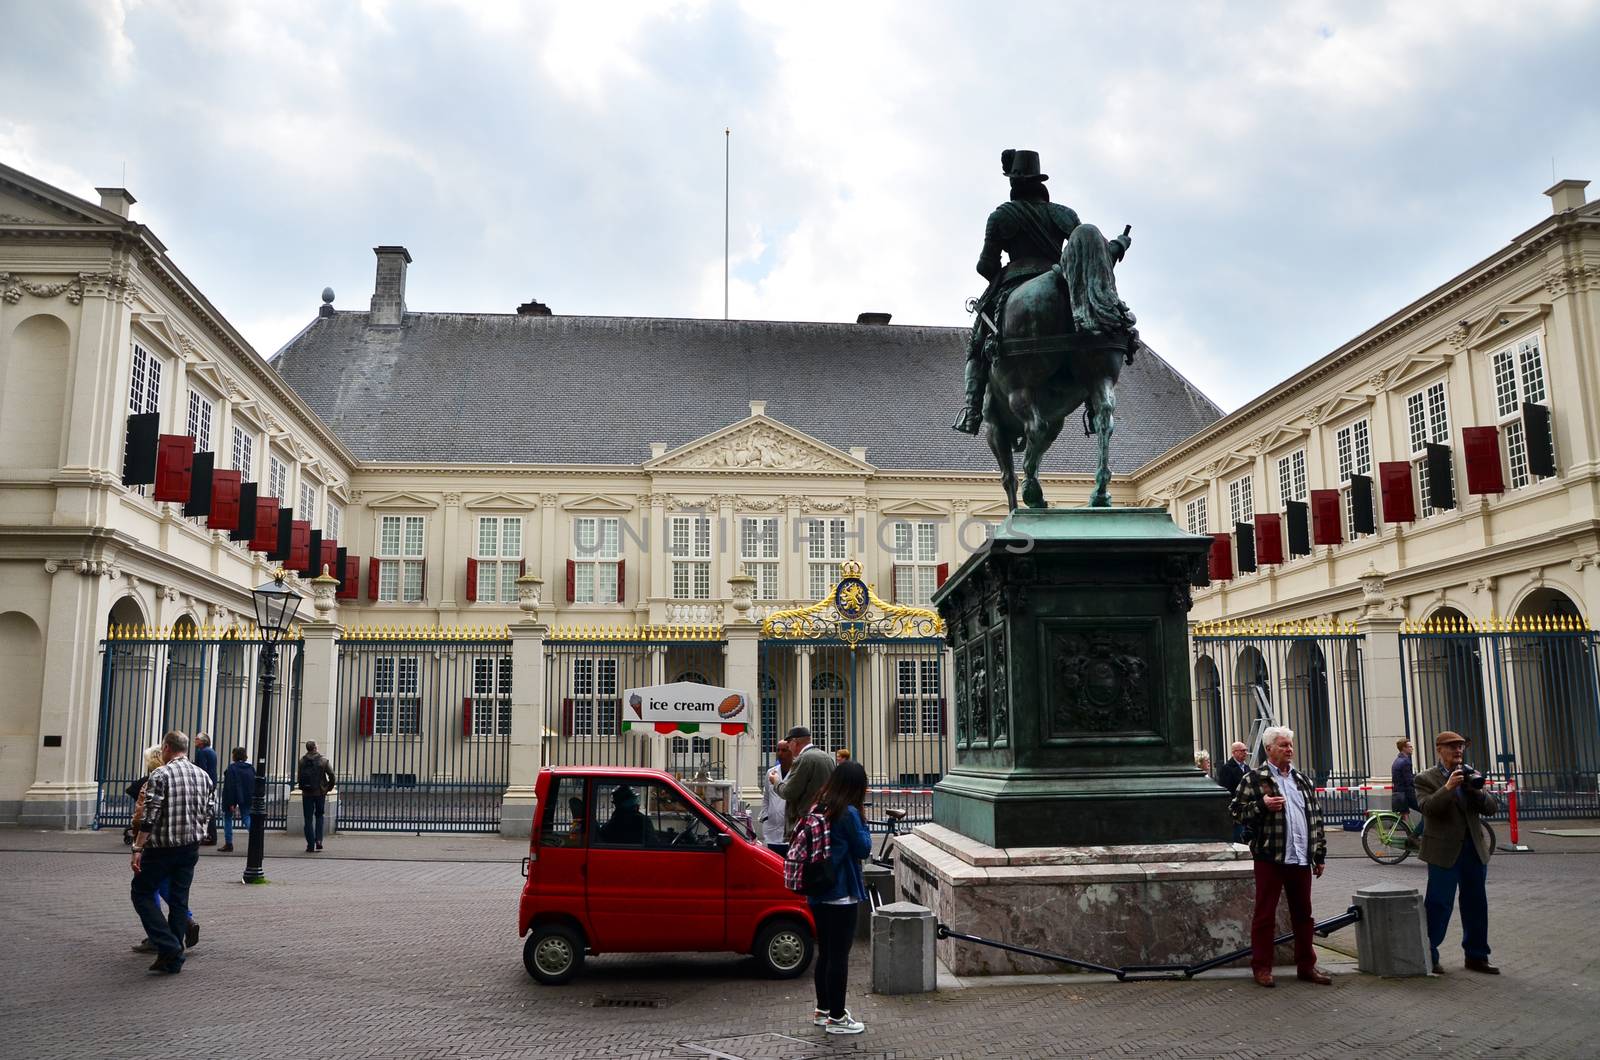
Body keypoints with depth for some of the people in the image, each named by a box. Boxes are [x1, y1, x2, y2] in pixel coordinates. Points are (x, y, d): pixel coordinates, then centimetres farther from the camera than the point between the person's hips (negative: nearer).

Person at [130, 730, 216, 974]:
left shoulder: (160, 775, -12)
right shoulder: (203, 776, 6)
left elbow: (149, 817, -17)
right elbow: (211, 810, 10)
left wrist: (138, 848, -14)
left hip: (162, 846, -6)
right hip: (191, 846, 6)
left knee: (142, 892, 8)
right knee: (179, 899, 11)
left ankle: (168, 947, -5)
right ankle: (173, 960, 13)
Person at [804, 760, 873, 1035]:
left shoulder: (820, 809, 6)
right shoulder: (849, 813, -18)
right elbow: (863, 848, -12)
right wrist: (862, 823, 0)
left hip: (818, 893, 8)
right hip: (842, 894, -8)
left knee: (825, 953, 18)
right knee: (839, 955, 0)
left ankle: (822, 1010, 28)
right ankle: (836, 1018, 6)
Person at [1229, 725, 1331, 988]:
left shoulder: (1302, 780, 14)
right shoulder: (1254, 779, -3)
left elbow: (1316, 817, 17)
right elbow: (1236, 811, -5)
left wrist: (1319, 855, 14)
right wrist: (1262, 805, -20)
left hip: (1301, 859, 5)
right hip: (1270, 858, -5)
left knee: (1303, 914, 13)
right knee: (1265, 914, 1)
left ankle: (1306, 965, 24)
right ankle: (1262, 967, 9)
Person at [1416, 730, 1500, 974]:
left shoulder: (1471, 775, 12)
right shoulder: (1426, 778, -4)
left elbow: (1491, 807, 6)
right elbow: (1426, 808, -18)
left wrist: (1478, 791, -13)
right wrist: (1448, 787, -26)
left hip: (1474, 849, 6)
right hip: (1444, 851, -6)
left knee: (1476, 905, 12)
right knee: (1438, 905, -3)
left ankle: (1476, 957, 24)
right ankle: (1428, 957, 7)